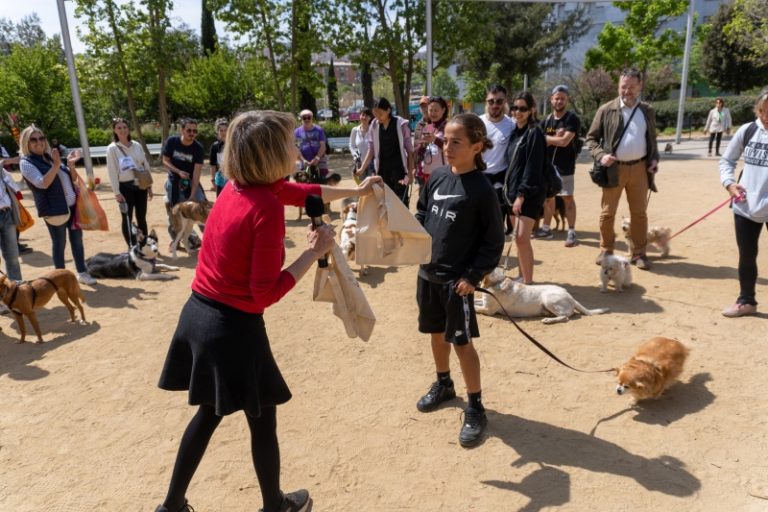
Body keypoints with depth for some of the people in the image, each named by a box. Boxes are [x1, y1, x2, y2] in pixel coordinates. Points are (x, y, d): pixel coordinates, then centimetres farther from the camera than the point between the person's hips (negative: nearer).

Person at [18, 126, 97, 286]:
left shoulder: (50, 156, 13)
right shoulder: (26, 162, -7)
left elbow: (73, 179, 13)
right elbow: (42, 183, -21)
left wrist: (70, 164, -5)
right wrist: (56, 165, -25)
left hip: (72, 205, 6)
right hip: (55, 209, -6)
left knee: (77, 239, 11)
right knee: (59, 244, 3)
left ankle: (82, 273, 22)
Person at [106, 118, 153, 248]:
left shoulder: (136, 145, 7)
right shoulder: (112, 148, -5)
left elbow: (146, 165, 11)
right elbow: (112, 171, -8)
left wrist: (149, 185, 10)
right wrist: (117, 192, -12)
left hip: (140, 185, 4)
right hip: (125, 186, -4)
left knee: (141, 217, 11)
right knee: (127, 219, 2)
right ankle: (133, 248, 10)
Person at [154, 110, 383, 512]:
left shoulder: (236, 186, 4)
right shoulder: (267, 208, -22)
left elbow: (299, 192, 20)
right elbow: (266, 293, -21)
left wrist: (355, 190, 30)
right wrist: (315, 252, -14)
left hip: (199, 314, 8)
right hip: (233, 327, -8)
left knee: (209, 412, 25)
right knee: (262, 421, 14)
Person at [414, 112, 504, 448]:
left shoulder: (481, 188, -13)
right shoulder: (437, 177, 3)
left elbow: (494, 239, -11)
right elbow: (421, 215, 15)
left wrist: (473, 276, -15)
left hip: (457, 279, -6)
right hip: (427, 272, 6)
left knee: (462, 341, 0)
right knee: (436, 332, 20)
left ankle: (475, 408, 17)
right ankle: (443, 384, 43)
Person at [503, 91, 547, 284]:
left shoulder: (535, 133, -10)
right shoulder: (515, 132, 14)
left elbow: (533, 167, -16)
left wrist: (521, 194, -20)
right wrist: (509, 188, 12)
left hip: (530, 192, -8)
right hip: (515, 189, 8)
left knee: (522, 237, -14)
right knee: (519, 238, 12)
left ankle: (528, 282, -7)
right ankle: (522, 276, 23)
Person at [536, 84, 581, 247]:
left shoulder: (572, 119, -9)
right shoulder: (546, 120, 9)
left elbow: (564, 141, -20)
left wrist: (545, 138, -7)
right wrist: (555, 138, -16)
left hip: (564, 167, -6)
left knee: (568, 198, -3)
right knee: (548, 197, 13)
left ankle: (571, 232, 1)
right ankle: (546, 229, 23)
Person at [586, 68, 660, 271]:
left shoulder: (648, 111, 9)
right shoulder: (606, 110, -2)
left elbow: (652, 139, 18)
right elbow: (591, 138, 1)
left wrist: (654, 158, 2)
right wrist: (601, 155, -16)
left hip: (639, 168, 3)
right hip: (614, 168, -2)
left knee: (639, 212, 7)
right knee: (607, 212, 3)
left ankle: (639, 253, 17)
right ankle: (606, 250, 18)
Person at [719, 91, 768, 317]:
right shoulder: (747, 131, 0)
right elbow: (726, 160, 12)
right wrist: (729, 183, -4)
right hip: (745, 207, 3)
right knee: (746, 256, 14)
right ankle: (746, 301, 32)